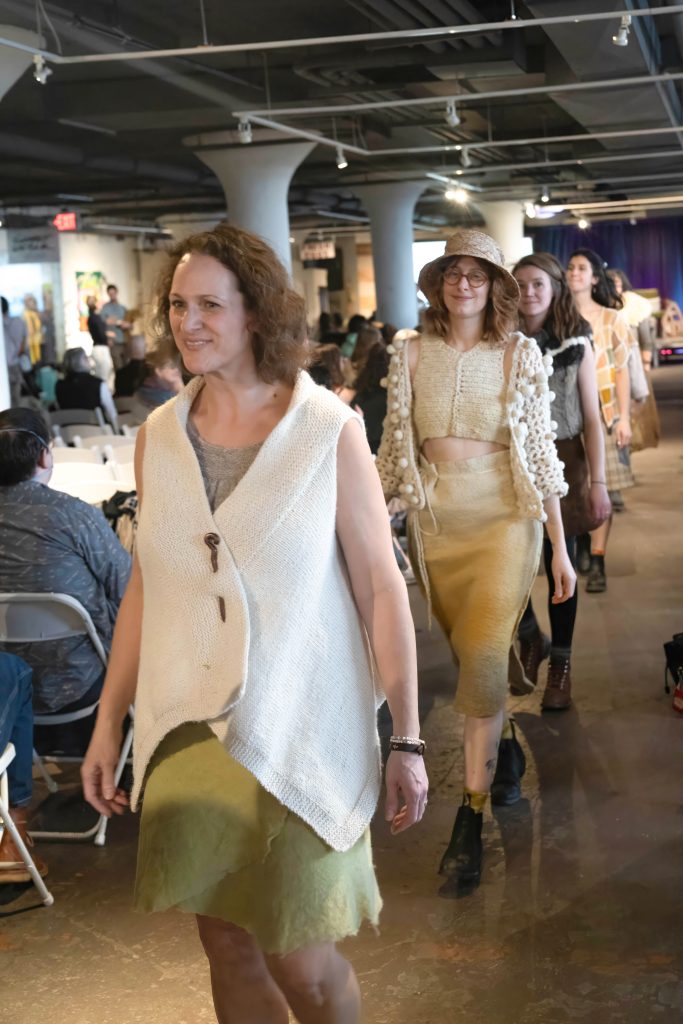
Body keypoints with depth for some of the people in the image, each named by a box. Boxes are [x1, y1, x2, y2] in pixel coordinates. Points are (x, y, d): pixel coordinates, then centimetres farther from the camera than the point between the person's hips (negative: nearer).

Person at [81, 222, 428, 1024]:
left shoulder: (329, 430, -8)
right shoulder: (157, 437, 4)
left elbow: (380, 587, -6)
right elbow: (145, 588, 10)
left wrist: (406, 740, -7)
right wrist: (108, 721, 9)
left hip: (299, 729, -4)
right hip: (188, 731, 4)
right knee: (227, 944, 13)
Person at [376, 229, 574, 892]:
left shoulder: (519, 355, -2)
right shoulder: (412, 352, 3)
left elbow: (541, 453, 0)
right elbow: (394, 446, 8)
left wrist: (561, 548, -1)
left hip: (504, 520, -3)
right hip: (434, 521, 3)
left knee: (484, 659, -15)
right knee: (470, 653, 13)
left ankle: (470, 819, -7)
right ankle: (501, 747, 40)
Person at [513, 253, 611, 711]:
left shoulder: (577, 344, 1)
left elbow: (592, 419, 0)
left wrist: (598, 481, -6)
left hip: (561, 464, 0)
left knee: (559, 565, 3)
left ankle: (561, 664, 18)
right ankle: (531, 639, 25)